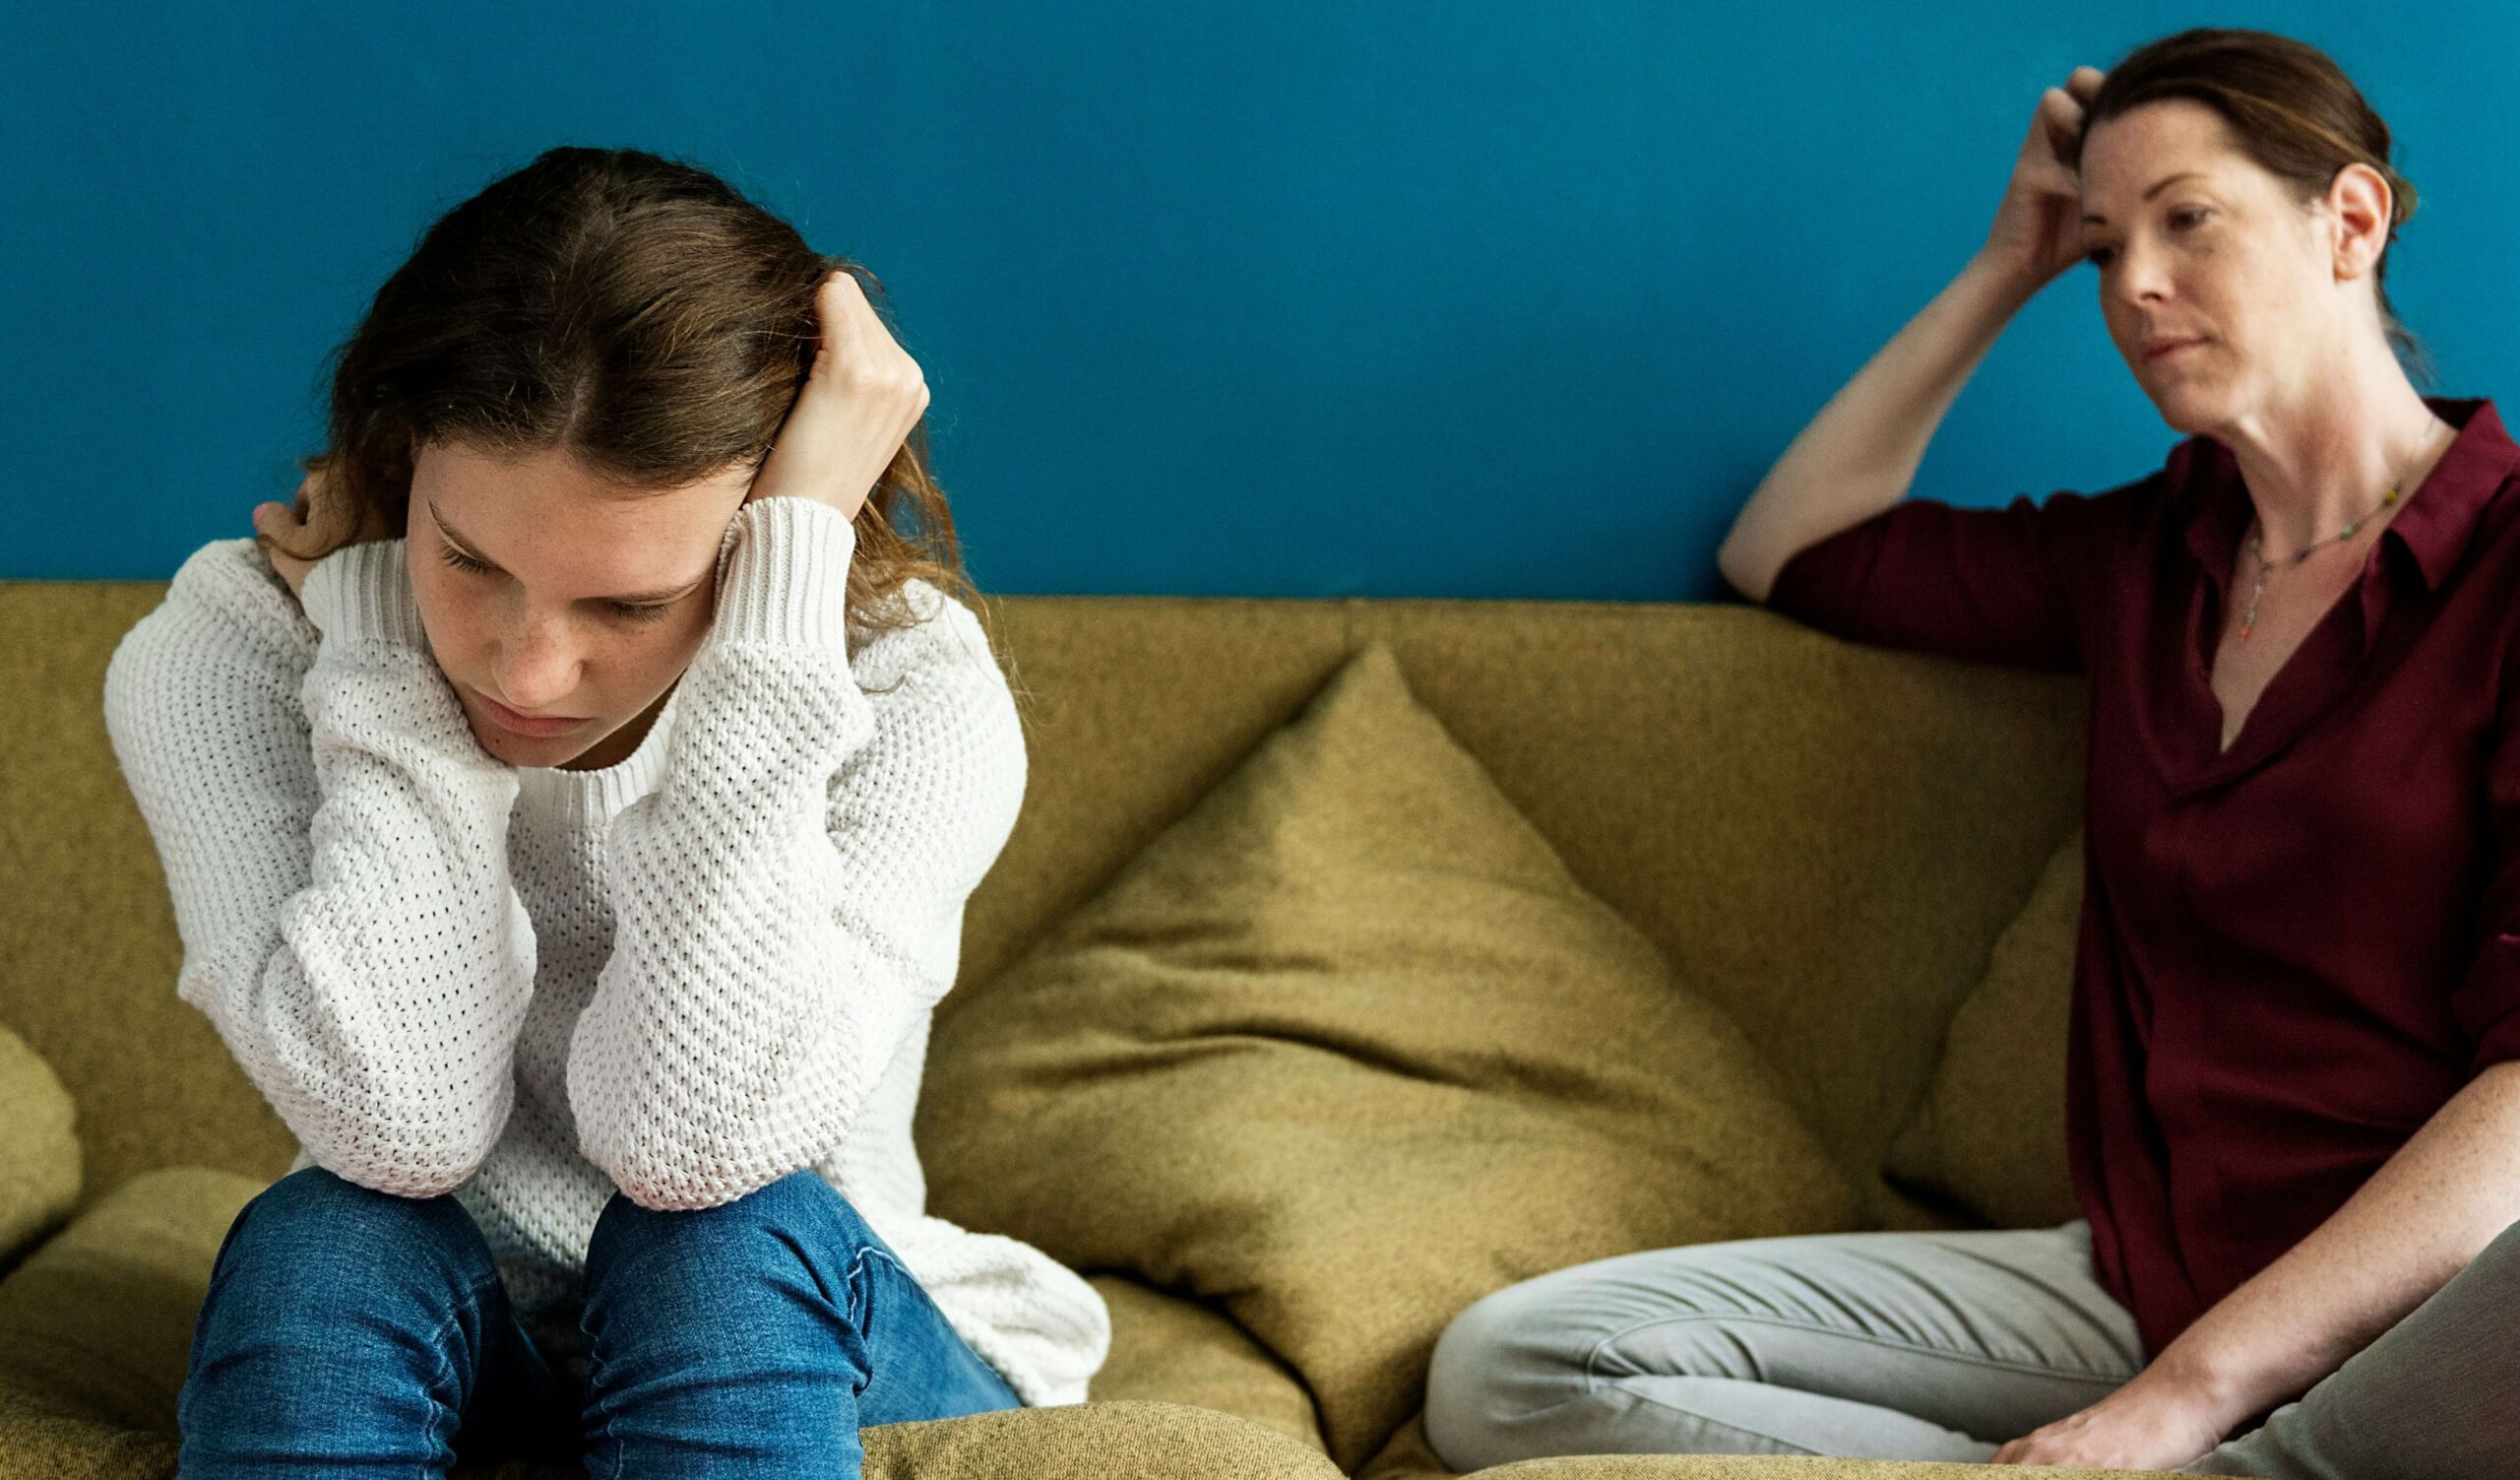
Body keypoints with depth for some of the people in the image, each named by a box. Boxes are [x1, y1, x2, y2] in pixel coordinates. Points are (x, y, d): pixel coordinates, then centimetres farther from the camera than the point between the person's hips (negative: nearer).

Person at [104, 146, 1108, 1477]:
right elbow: (401, 1127, -29)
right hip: (415, 1364, 1)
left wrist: (787, 568, -32)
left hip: (800, 1340, -1)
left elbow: (694, 1140, -34)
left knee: (724, 1239, -32)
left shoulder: (913, 693, -18)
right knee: (327, 1242, -30)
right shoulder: (219, 661, -15)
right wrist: (393, 600, -24)